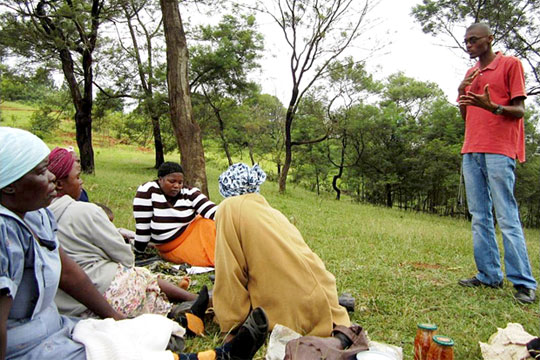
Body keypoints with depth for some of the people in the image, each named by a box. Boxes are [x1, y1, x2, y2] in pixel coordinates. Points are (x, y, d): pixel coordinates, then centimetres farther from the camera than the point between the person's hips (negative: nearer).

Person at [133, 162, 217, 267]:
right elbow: (142, 225, -12)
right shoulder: (147, 191, -16)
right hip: (171, 249, -2)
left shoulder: (189, 194, -11)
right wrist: (138, 251, -6)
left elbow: (211, 210, -24)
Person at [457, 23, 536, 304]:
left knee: (507, 217, -9)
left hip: (499, 151, -7)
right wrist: (461, 93, 3)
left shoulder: (510, 64, 3)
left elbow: (519, 110, -3)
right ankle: (489, 275, 11)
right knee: (479, 217, 5)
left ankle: (524, 283, -3)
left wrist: (493, 107, -22)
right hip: (471, 151, 7)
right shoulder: (470, 74, 21)